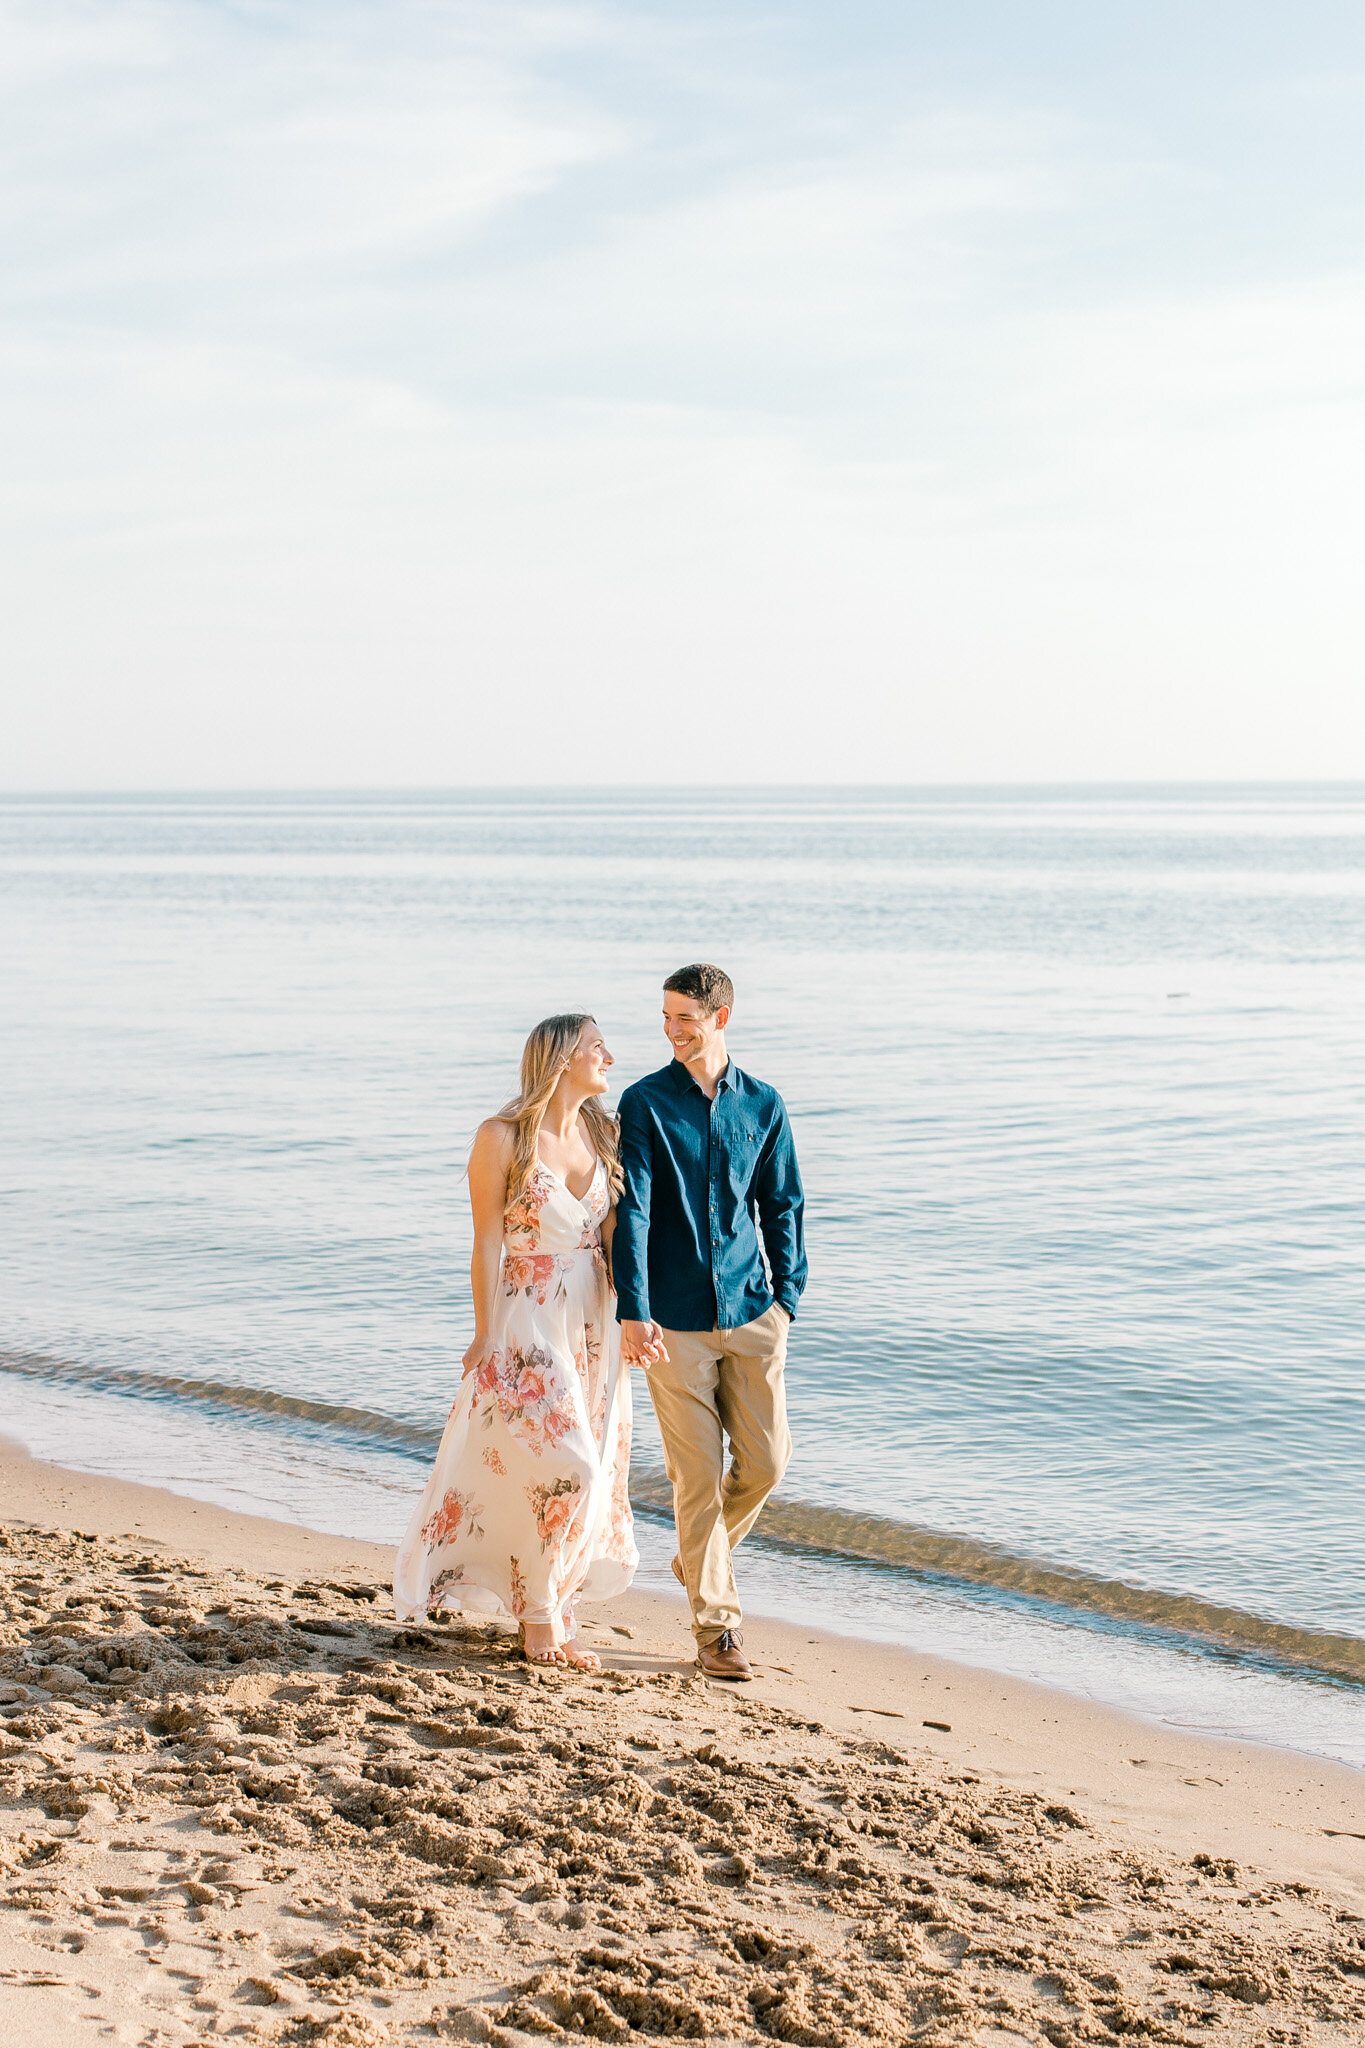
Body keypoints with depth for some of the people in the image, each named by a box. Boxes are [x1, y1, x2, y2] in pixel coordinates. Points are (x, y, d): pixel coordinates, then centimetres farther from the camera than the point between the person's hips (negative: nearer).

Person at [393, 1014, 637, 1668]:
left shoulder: (602, 1135, 9)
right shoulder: (503, 1137, -8)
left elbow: (613, 1235, 11)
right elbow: (488, 1244, -8)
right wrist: (485, 1336, -9)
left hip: (593, 1325, 6)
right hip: (529, 1322, -6)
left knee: (591, 1473, 5)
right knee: (564, 1466, -12)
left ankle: (551, 1611, 17)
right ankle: (540, 1614, 5)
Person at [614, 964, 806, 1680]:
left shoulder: (763, 1105, 7)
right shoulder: (645, 1103, -2)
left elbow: (782, 1206, 14)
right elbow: (631, 1211, -9)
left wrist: (786, 1295, 4)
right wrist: (634, 1313, -18)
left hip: (751, 1311, 3)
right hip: (675, 1319, -3)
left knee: (766, 1460, 2)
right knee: (699, 1474, -2)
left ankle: (699, 1557, 31)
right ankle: (716, 1625, 9)